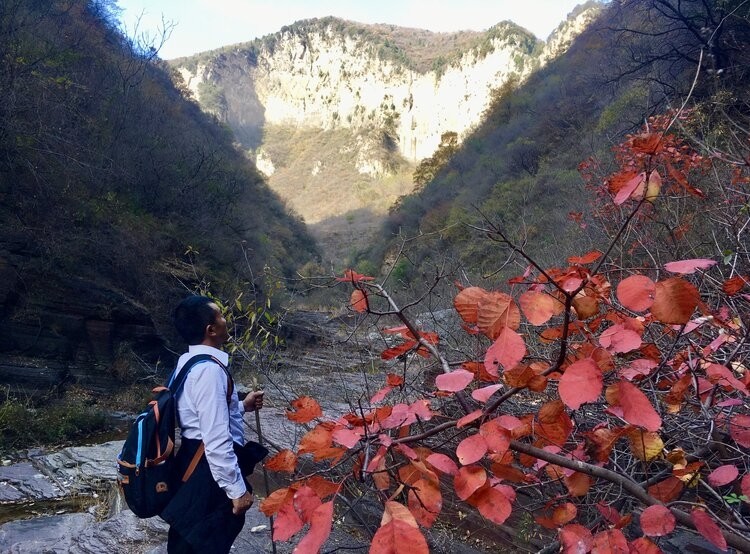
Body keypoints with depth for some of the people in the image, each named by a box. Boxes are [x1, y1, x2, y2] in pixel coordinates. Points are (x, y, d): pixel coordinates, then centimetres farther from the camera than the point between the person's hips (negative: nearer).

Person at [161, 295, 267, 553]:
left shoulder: (188, 362, 6)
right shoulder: (210, 370, -25)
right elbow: (217, 441, -27)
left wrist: (242, 406, 16)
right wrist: (237, 489, -20)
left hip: (192, 459, 10)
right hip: (209, 469, -10)